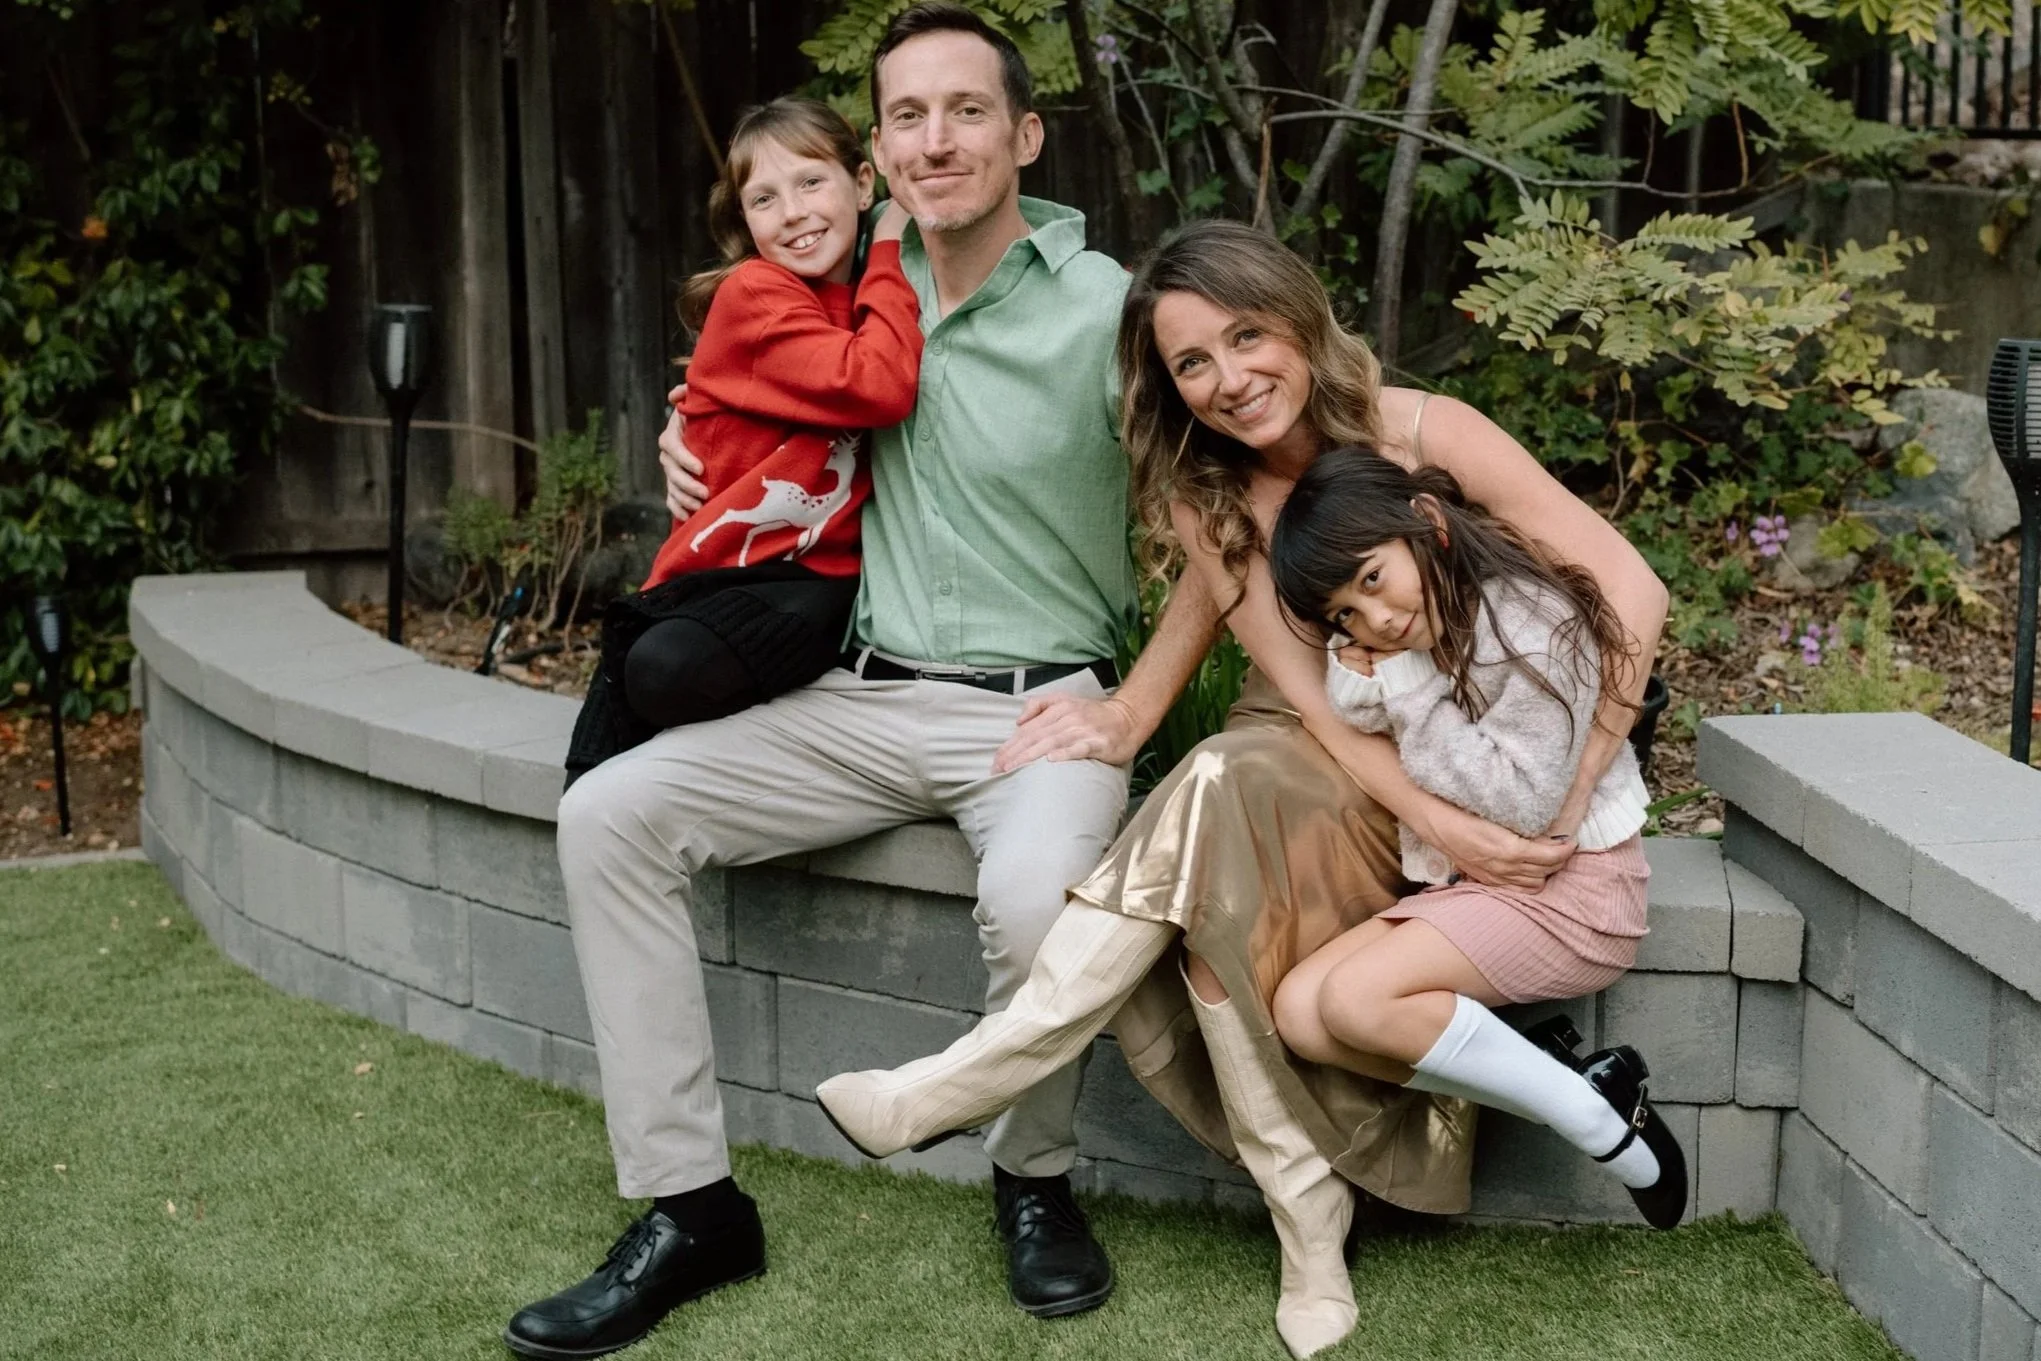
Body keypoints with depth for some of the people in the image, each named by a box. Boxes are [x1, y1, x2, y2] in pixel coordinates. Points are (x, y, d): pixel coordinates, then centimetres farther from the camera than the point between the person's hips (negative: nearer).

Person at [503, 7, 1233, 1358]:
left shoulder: (1109, 310, -8)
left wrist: (1132, 711, -12)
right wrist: (702, 432, 7)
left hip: (1037, 705, -5)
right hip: (859, 697, 5)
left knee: (1038, 893, -36)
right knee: (609, 814, -12)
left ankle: (1036, 1182, -3)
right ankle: (689, 1206, -6)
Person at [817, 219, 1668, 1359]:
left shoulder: (1423, 434, -13)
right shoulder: (1205, 498, -4)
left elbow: (1632, 591, -18)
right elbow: (1313, 699, -11)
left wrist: (1569, 798, -22)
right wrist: (1442, 826, -26)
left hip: (1474, 764, -3)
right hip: (1306, 768, 3)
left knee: (1222, 796, -32)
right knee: (1216, 883, -32)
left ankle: (968, 1085, -25)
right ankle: (1309, 1226, -23)